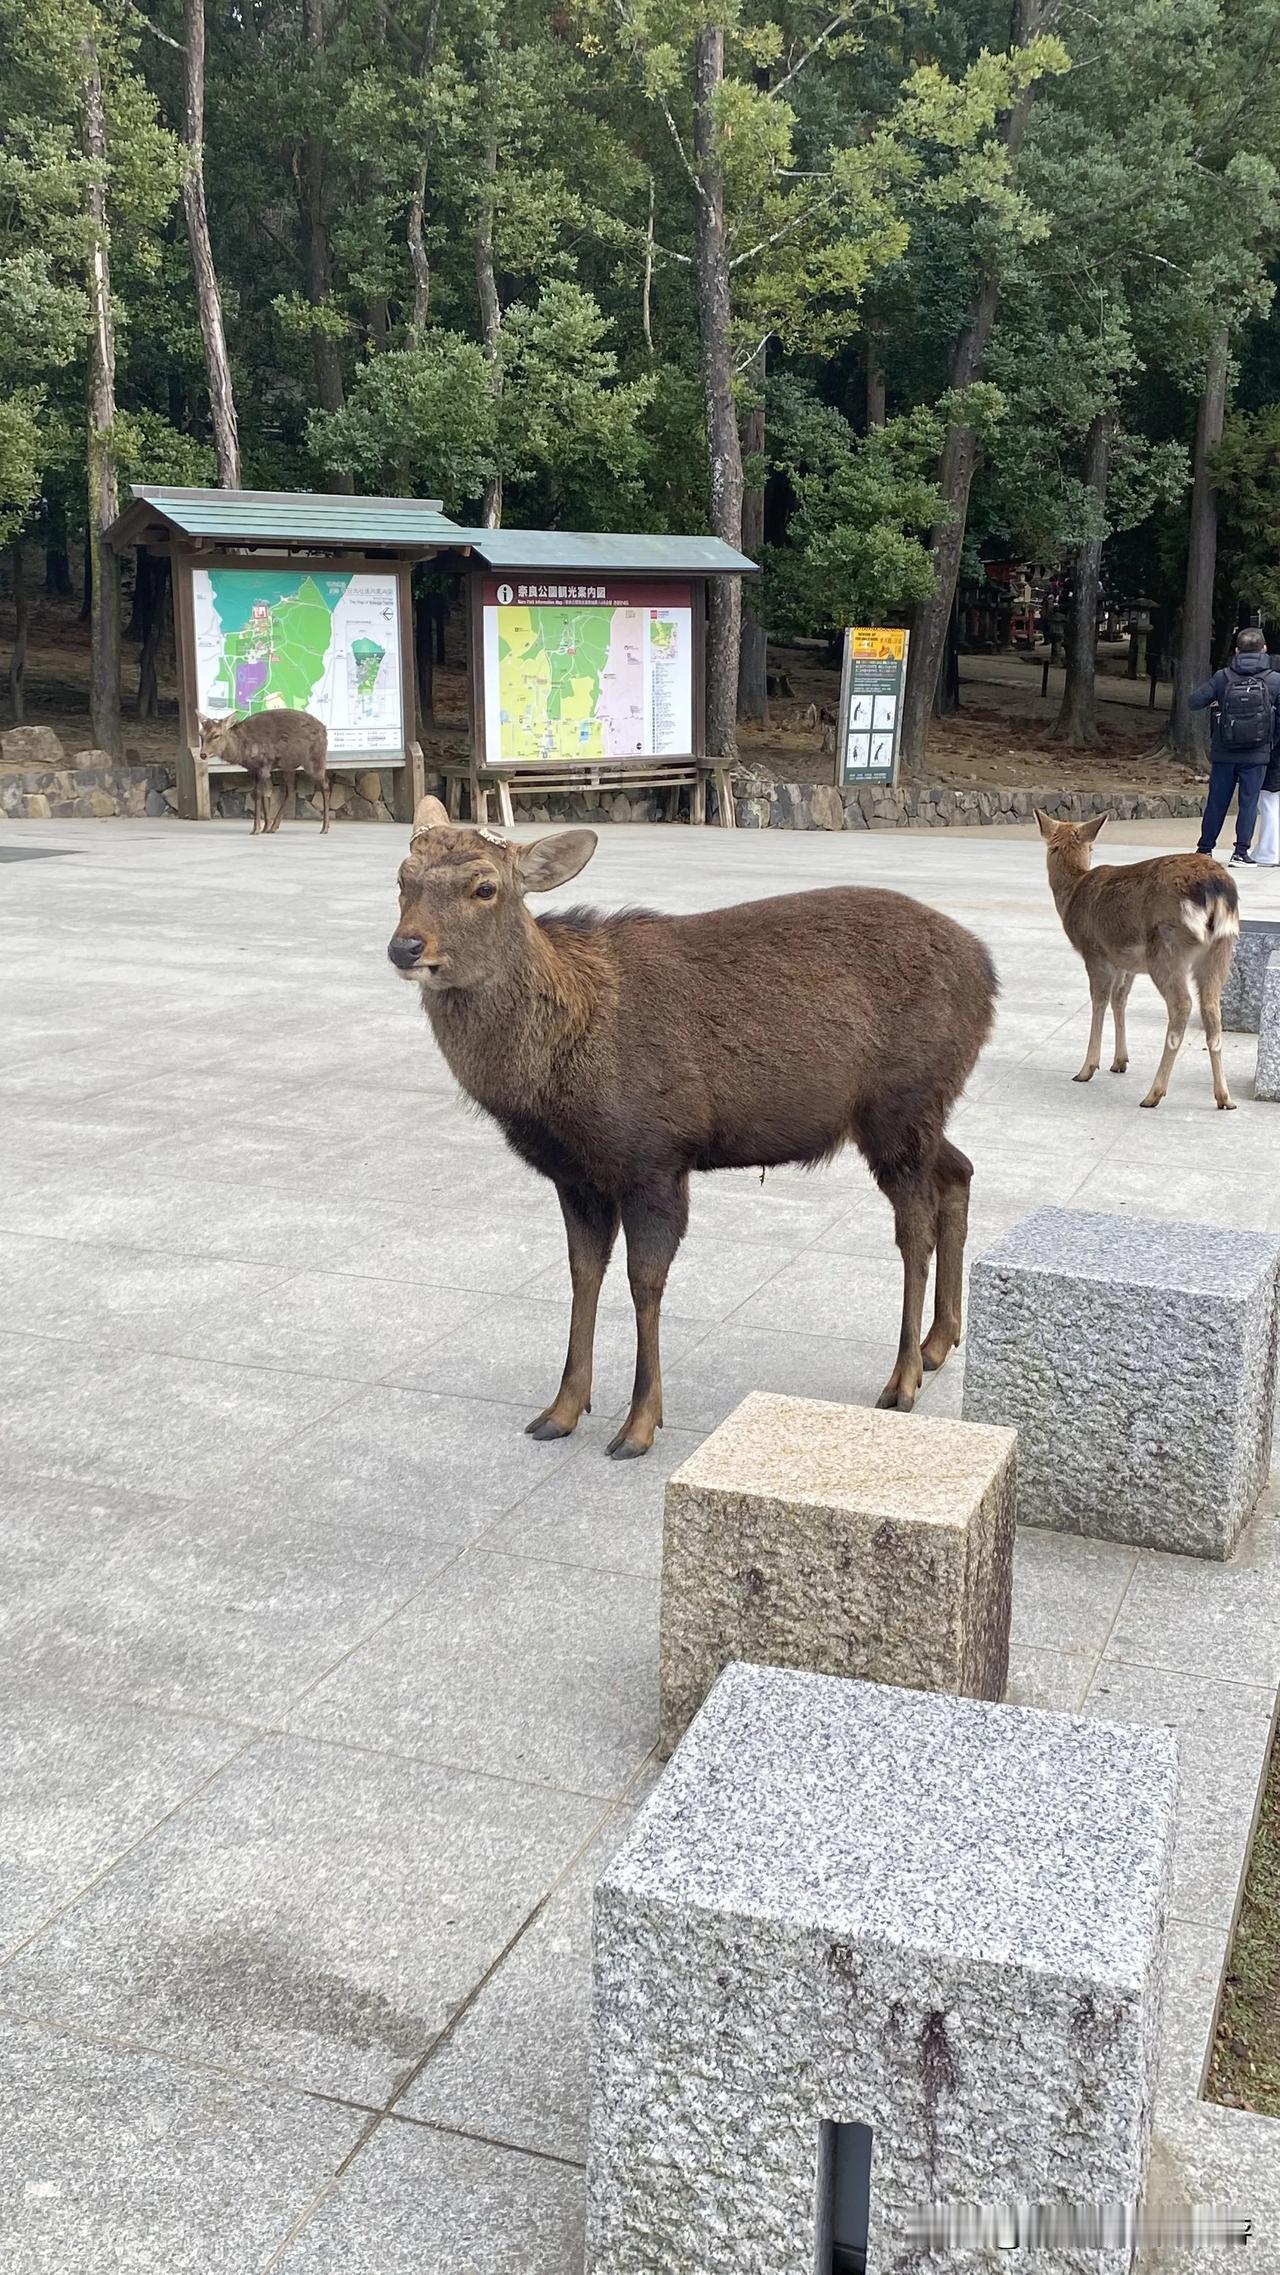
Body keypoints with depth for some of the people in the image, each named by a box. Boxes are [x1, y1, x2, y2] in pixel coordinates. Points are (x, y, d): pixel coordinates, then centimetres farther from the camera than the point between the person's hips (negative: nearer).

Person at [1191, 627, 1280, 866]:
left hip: (1223, 754, 1)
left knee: (1217, 802, 11)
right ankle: (1241, 851, 0)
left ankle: (1205, 848, 17)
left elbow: (1195, 702, -4)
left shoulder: (1223, 678, -4)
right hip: (1257, 756, -1)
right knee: (1249, 802, 5)